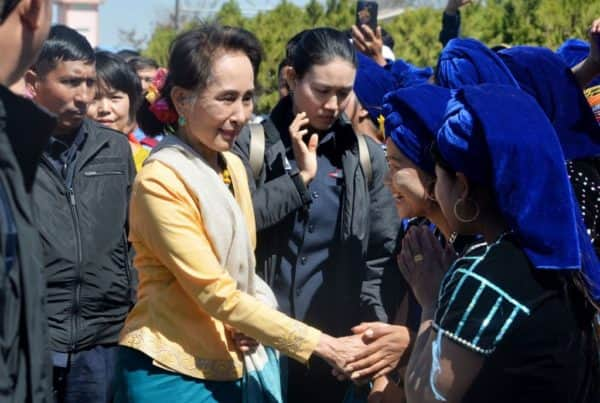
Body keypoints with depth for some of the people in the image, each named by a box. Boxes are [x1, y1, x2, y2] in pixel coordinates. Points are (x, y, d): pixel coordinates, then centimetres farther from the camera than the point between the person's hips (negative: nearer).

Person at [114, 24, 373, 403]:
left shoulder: (233, 166, 7)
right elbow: (216, 293, -20)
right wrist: (322, 346, -21)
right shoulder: (161, 181, -16)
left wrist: (252, 323, -5)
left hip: (227, 369, 7)